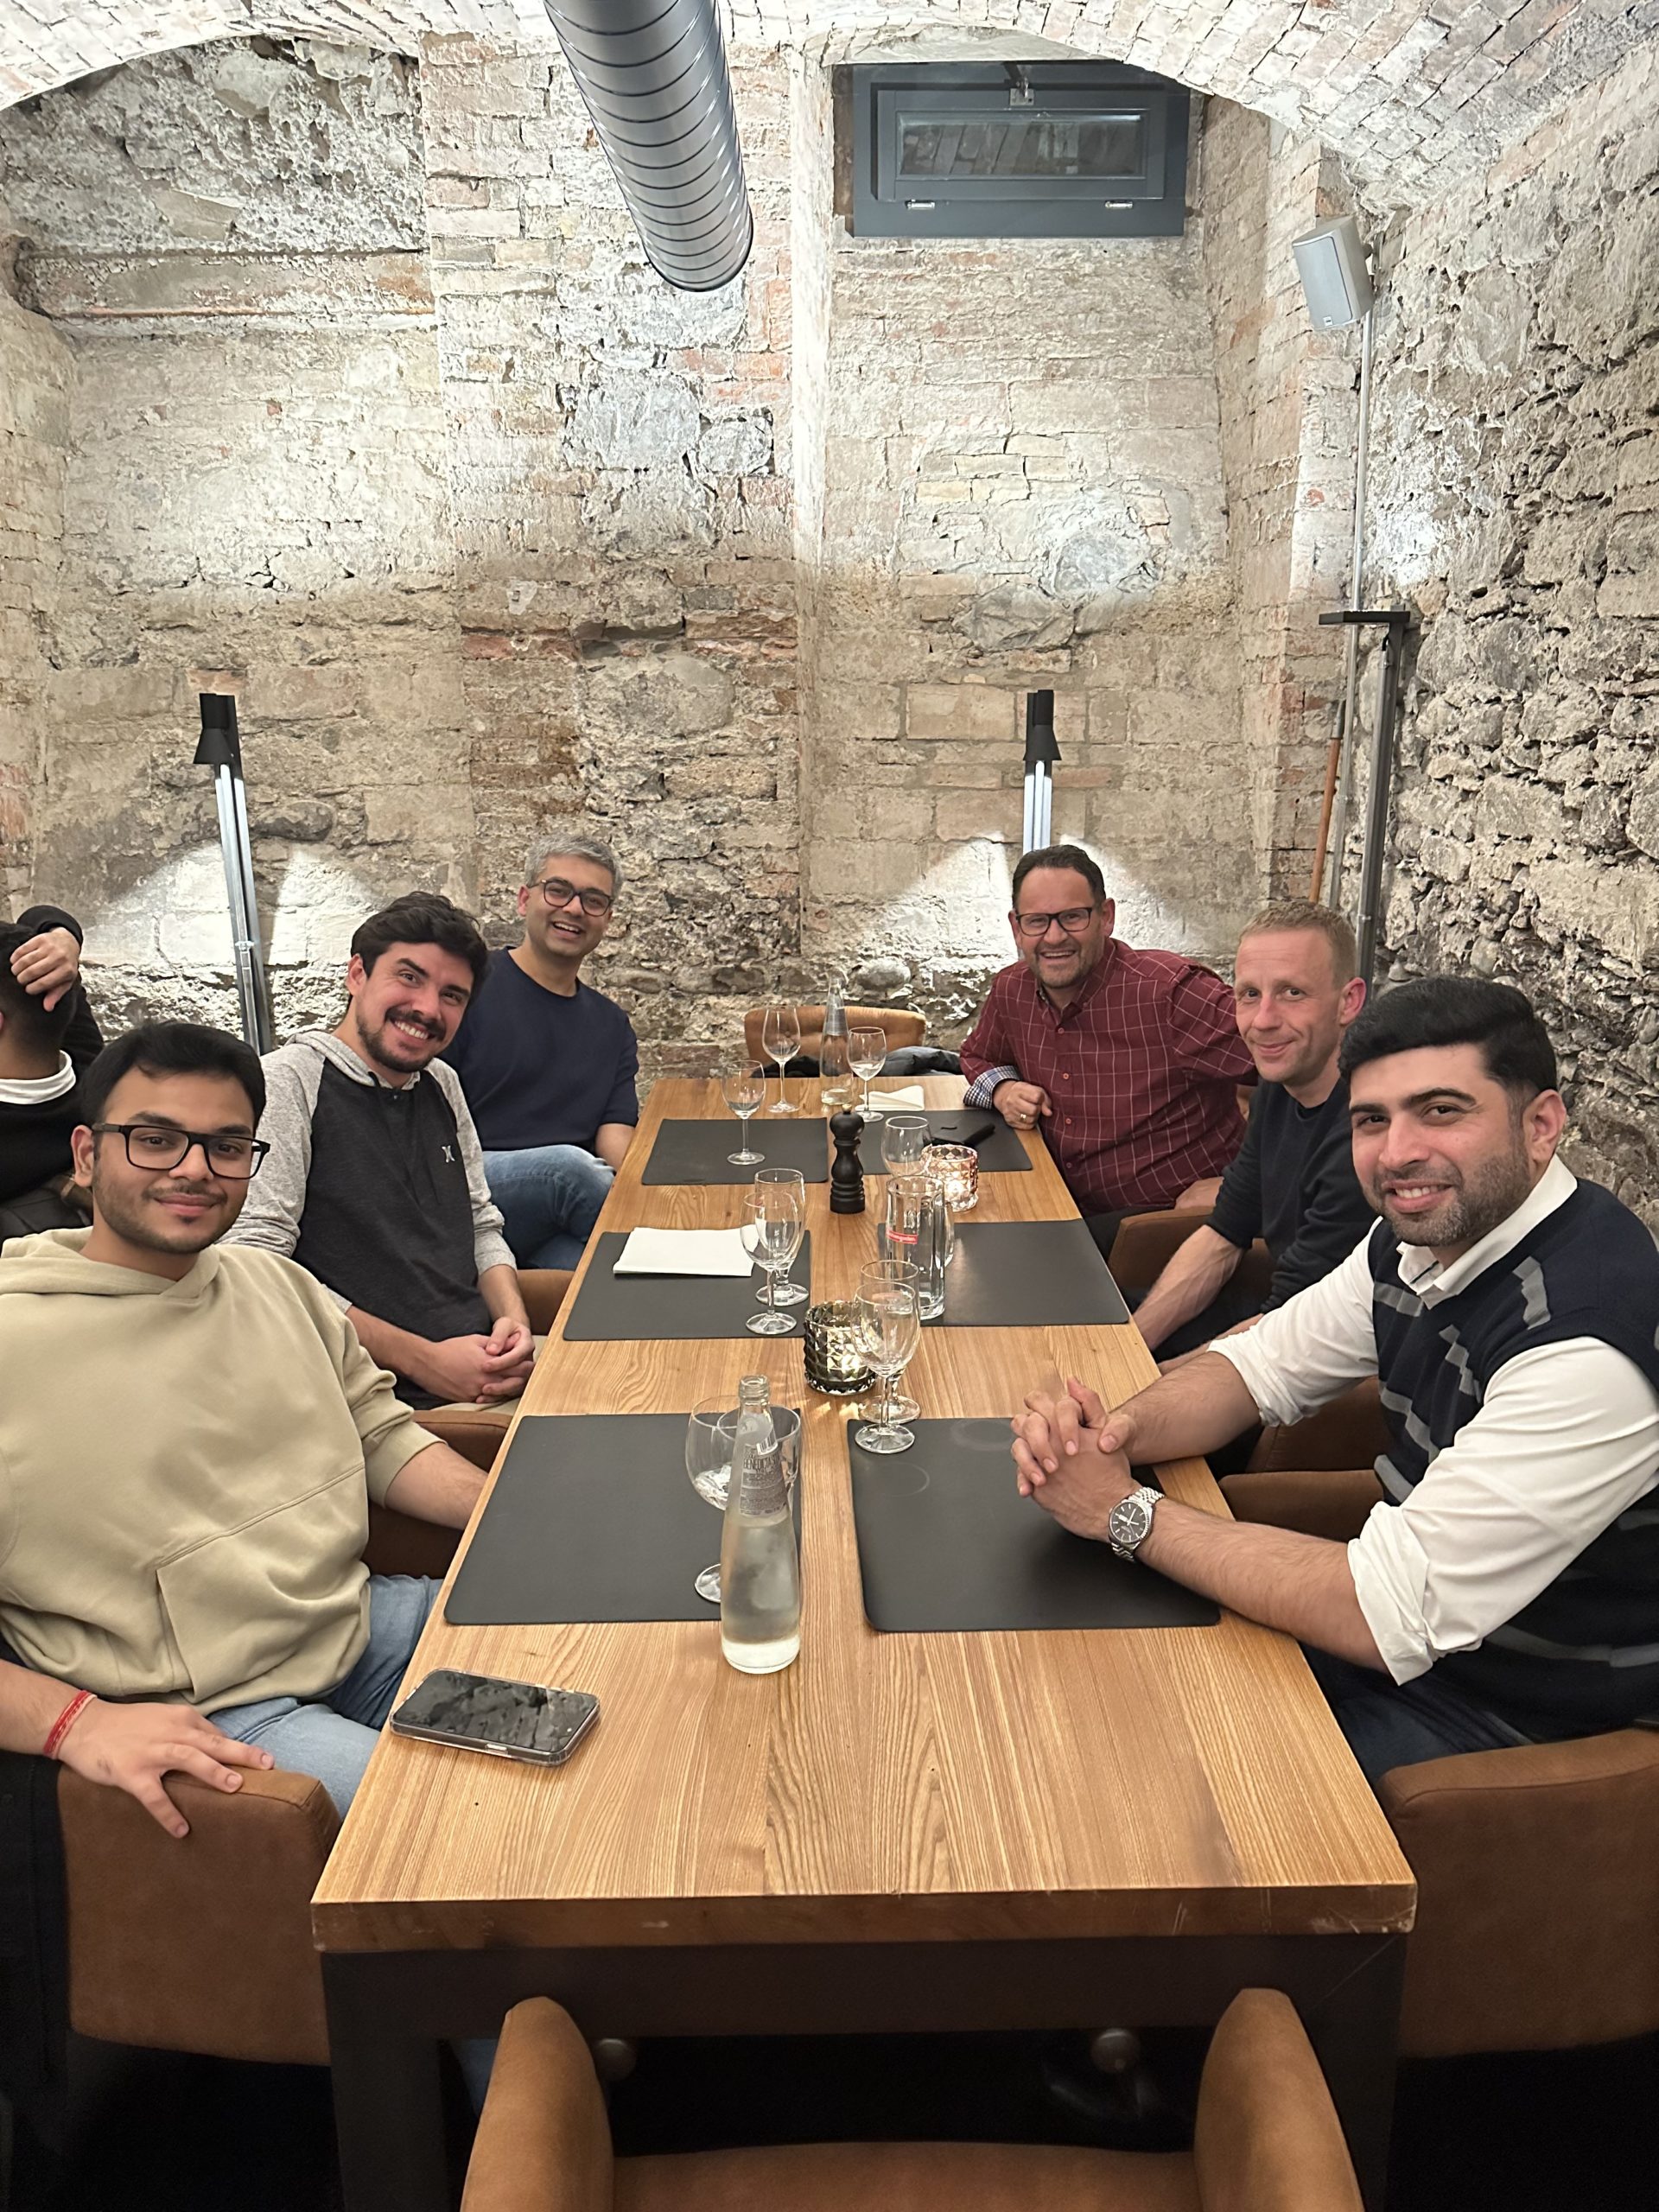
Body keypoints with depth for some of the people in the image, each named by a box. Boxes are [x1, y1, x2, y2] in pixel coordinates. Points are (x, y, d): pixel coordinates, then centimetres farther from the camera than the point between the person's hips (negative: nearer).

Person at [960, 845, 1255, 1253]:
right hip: (1069, 1206, 6)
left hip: (1172, 1216, -6)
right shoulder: (1010, 990, 3)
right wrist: (1003, 1089, 1)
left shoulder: (1170, 991, -19)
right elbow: (978, 1057, 25)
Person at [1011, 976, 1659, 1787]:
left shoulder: (1589, 1339, -32)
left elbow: (1387, 1616, -32)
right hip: (1414, 1628, 7)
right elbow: (1259, 1364, 6)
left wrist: (1125, 1511, -24)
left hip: (1508, 1714, -7)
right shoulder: (1416, 1242, -4)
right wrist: (1117, 1429, -16)